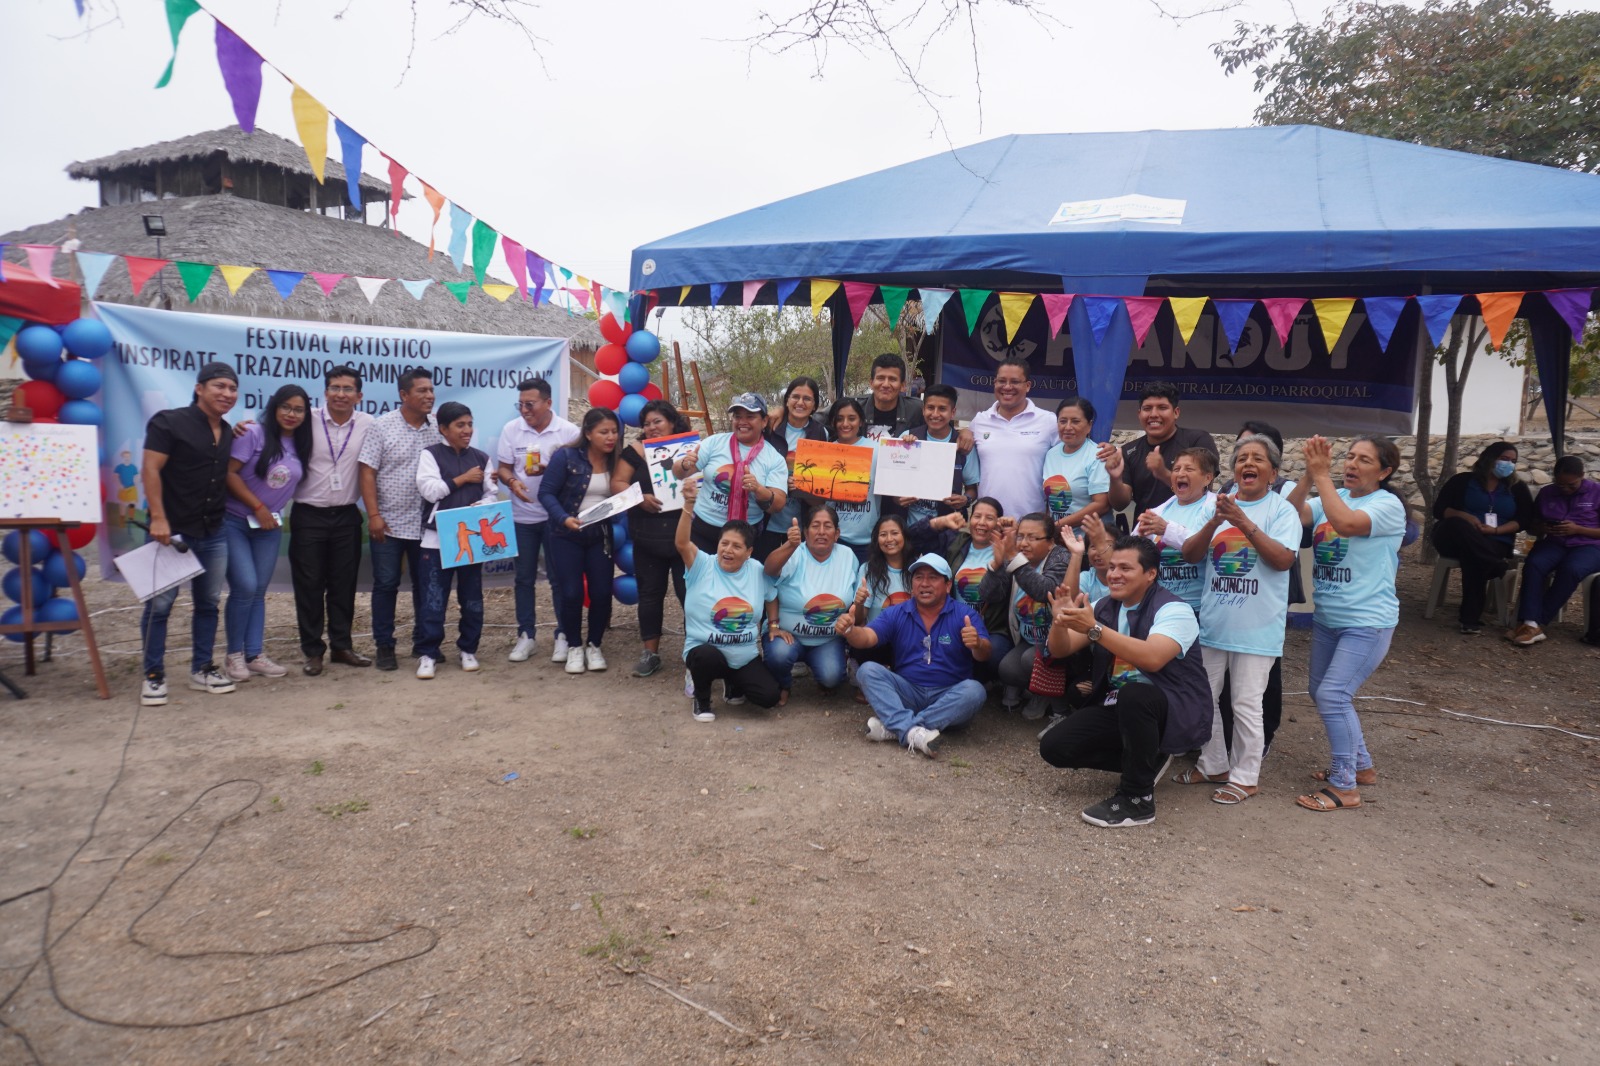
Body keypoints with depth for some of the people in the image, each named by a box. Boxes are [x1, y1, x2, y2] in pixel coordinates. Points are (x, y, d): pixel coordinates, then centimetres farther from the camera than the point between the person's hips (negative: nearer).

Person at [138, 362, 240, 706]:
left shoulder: (229, 433, 12)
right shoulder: (169, 423, -7)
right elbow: (150, 469, -13)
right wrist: (158, 518, -20)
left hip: (214, 534, 6)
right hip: (172, 530, -6)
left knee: (208, 603, 11)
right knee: (159, 604, 1)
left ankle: (202, 669, 21)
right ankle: (154, 675, 10)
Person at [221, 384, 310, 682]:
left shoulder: (300, 445, 5)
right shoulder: (254, 434, -11)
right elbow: (229, 473, -14)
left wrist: (275, 513, 4)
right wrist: (258, 507, -14)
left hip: (270, 526, 5)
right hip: (235, 521, -5)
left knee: (259, 590, 8)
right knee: (245, 587, -12)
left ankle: (255, 654, 14)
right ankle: (234, 654, 4)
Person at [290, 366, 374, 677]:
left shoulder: (367, 425, -1)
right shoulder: (307, 421, -4)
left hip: (346, 516, 1)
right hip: (308, 515, -1)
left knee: (344, 584, 10)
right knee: (309, 585, 4)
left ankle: (341, 645, 23)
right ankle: (313, 651, 15)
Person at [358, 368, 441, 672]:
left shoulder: (438, 427, 2)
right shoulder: (382, 425, -5)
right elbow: (367, 472, -7)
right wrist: (373, 515, -13)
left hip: (426, 523, 3)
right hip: (388, 522, -2)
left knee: (425, 585, 10)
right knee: (386, 585, 6)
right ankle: (384, 646, 16)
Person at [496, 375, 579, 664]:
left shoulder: (568, 431, -7)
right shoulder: (511, 429, 0)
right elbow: (503, 467, 4)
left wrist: (547, 469, -20)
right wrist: (512, 482, -17)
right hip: (522, 515, 3)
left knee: (559, 577, 3)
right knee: (524, 578, 9)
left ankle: (562, 635, 14)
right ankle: (526, 634, 20)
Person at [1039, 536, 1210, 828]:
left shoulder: (1173, 609, -15)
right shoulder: (1104, 607, 5)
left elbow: (1152, 658, -34)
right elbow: (1059, 651, 2)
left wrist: (1094, 629, -38)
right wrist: (1060, 622, -20)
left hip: (1176, 711, -6)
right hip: (1121, 708, 7)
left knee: (1132, 695, -39)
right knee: (1054, 746, -9)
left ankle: (1138, 799, -20)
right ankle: (1145, 761, 10)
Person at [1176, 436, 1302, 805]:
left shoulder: (1281, 509, -5)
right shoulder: (1218, 505, 6)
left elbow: (1283, 559, -18)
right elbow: (1190, 554, -1)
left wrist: (1244, 522, -24)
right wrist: (1215, 522, -17)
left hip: (1256, 626, -5)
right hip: (1213, 620, 5)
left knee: (1246, 705, 2)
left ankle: (1245, 777, 16)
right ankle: (1214, 765, 30)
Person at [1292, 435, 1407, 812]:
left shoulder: (1388, 505, -12)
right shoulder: (1333, 496, 6)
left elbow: (1346, 523, -31)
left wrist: (1322, 475, -25)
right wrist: (1309, 476, -20)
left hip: (1367, 621, -7)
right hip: (1327, 617, 7)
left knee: (1333, 695, -13)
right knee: (1323, 694, 16)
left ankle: (1344, 787, -1)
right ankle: (1360, 765, 35)